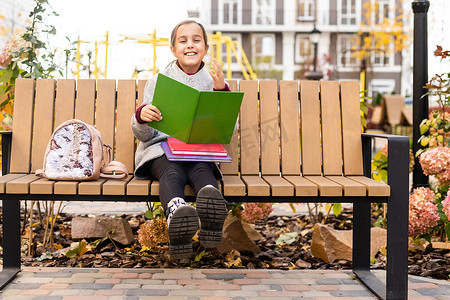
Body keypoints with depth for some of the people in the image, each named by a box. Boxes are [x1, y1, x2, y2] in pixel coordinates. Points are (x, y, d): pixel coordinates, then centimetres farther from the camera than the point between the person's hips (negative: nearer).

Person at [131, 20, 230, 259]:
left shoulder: (214, 82, 15)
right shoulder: (157, 82, 11)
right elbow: (144, 135, 6)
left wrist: (222, 92, -8)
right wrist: (141, 116, -19)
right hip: (162, 149, -1)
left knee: (201, 170, -35)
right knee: (172, 173, -36)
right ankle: (176, 213, -68)